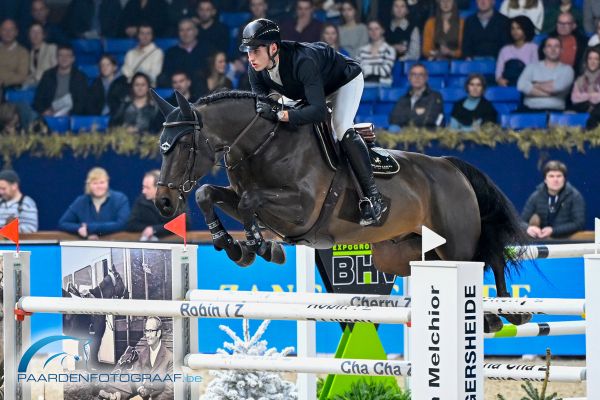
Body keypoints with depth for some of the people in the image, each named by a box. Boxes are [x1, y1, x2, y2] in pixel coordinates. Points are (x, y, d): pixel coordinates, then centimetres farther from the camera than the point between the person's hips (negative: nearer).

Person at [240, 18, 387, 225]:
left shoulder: (301, 62, -45)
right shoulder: (256, 70, -23)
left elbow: (319, 111, -49)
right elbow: (260, 103, -15)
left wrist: (279, 115, -59)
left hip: (345, 79, -8)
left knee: (341, 129, -25)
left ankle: (373, 197, -25)